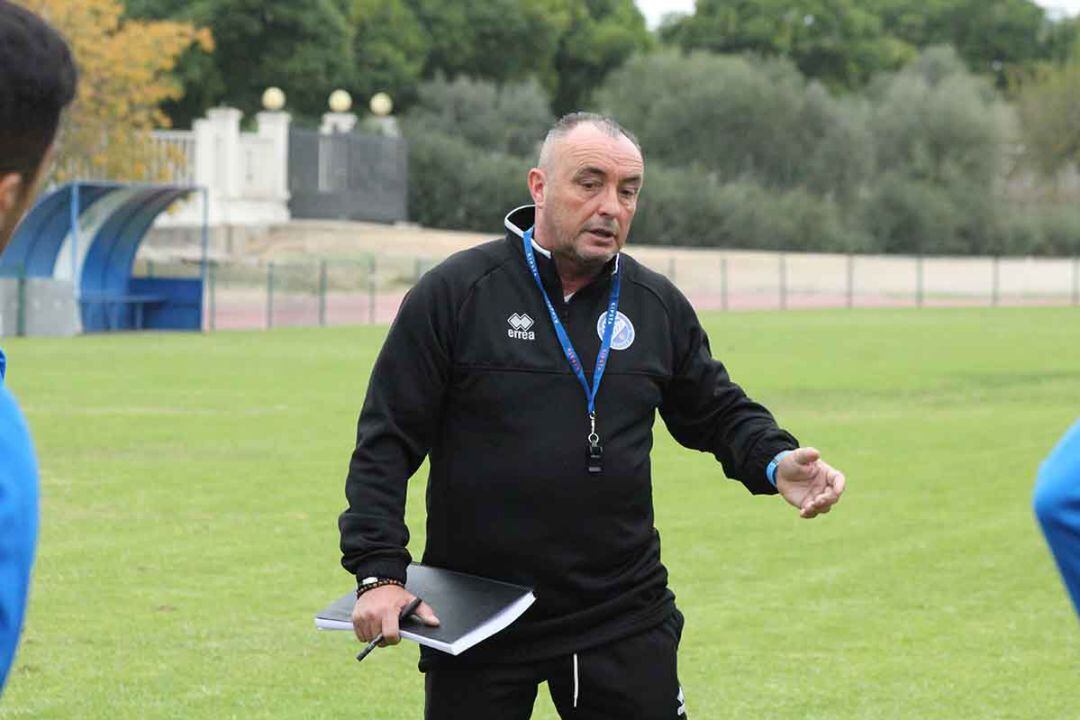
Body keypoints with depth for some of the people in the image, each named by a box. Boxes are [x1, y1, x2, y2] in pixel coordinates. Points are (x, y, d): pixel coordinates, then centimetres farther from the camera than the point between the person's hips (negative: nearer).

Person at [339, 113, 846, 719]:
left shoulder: (659, 306, 7)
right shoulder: (454, 294, -5)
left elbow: (718, 413, 19)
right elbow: (387, 441, -4)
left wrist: (775, 463, -2)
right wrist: (379, 573, -13)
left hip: (628, 622, 3)